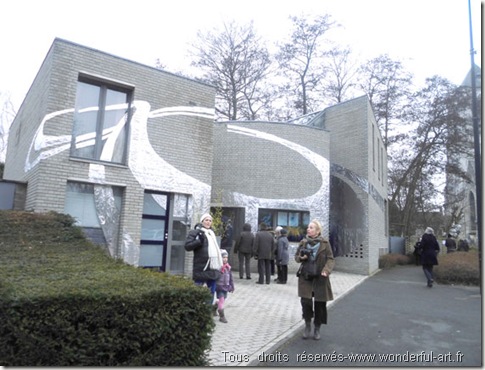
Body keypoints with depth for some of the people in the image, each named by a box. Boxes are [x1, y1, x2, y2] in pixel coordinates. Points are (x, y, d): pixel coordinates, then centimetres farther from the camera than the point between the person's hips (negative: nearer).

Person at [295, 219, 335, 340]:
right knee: (305, 301, -8)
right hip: (305, 277, 1)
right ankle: (307, 325, 17)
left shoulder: (325, 243, -4)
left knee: (320, 304, 7)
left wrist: (326, 270, -22)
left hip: (320, 278, -1)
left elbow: (331, 259, -5)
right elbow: (296, 256, 12)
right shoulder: (303, 242, 3)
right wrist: (301, 257, -11)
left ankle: (317, 329, 27)